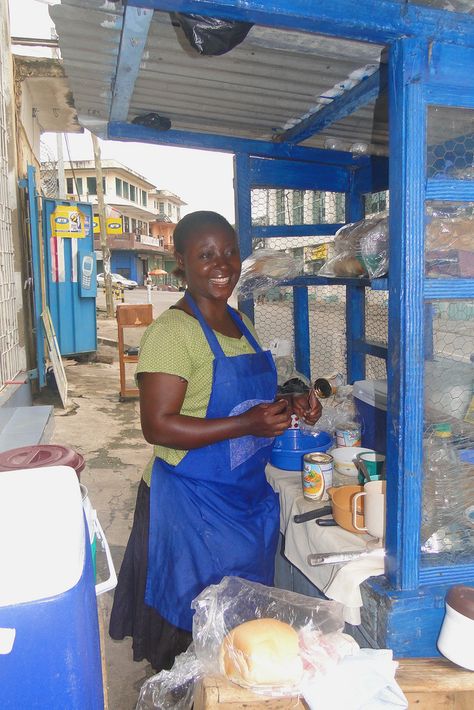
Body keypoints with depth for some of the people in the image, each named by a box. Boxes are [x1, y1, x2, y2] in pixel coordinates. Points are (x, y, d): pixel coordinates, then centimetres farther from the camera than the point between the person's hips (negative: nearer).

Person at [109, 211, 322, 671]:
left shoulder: (240, 323, 9)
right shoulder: (171, 331, -18)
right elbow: (157, 426, -23)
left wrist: (287, 405, 1)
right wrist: (248, 424, -27)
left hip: (249, 495, 8)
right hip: (192, 501, -8)